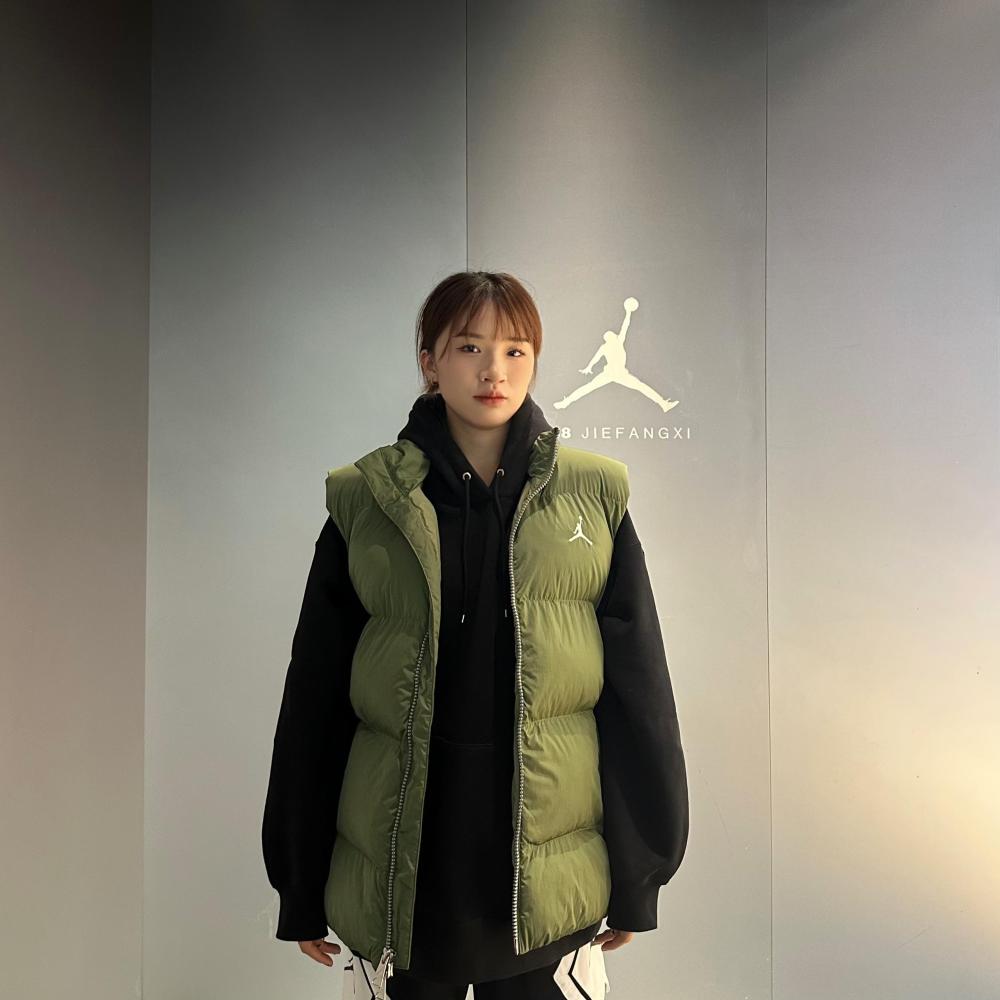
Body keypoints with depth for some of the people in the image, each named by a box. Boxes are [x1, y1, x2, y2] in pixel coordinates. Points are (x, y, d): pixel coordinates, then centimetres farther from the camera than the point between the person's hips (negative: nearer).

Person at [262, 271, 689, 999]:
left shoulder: (594, 495, -1)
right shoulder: (364, 501, -2)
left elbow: (637, 694, 2)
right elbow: (314, 701, 2)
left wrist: (638, 878, 3)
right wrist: (301, 891, 5)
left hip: (550, 884, 0)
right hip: (398, 883, 0)